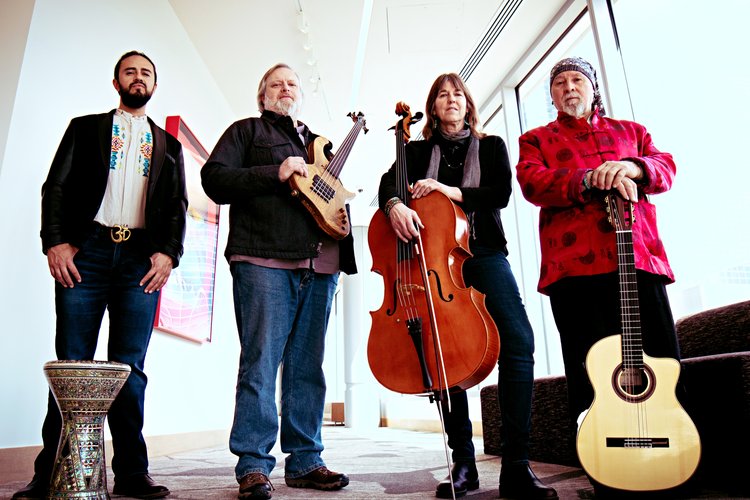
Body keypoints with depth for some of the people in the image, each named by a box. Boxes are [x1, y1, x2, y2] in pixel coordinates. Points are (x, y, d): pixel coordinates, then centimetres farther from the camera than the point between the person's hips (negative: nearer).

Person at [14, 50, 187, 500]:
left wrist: (168, 253, -4)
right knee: (72, 363, -1)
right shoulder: (86, 127, 17)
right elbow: (57, 187, 7)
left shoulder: (169, 145, 20)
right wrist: (55, 242, -7)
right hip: (87, 251, -1)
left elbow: (178, 206, 12)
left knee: (130, 367, 1)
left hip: (141, 258, 1)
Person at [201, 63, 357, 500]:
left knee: (308, 367, 7)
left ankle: (305, 461, 15)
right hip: (264, 261, -5)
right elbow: (214, 179, 0)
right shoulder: (247, 131, 14)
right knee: (260, 364, -7)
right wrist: (275, 173, -11)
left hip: (320, 266, 5)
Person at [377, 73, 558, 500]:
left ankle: (516, 465, -13)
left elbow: (501, 194, 1)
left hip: (485, 252, 0)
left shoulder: (491, 146, 17)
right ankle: (463, 462, 5)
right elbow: (389, 182, 0)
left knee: (518, 338, -20)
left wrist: (451, 191, -12)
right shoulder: (418, 151, 17)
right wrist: (395, 204, -24)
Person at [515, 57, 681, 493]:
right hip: (574, 263, -2)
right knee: (589, 371, -2)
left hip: (638, 257, 3)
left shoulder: (629, 130, 28)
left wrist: (634, 167, -10)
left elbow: (666, 167, 13)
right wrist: (590, 179, -16)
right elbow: (532, 182, 0)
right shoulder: (536, 140, 20)